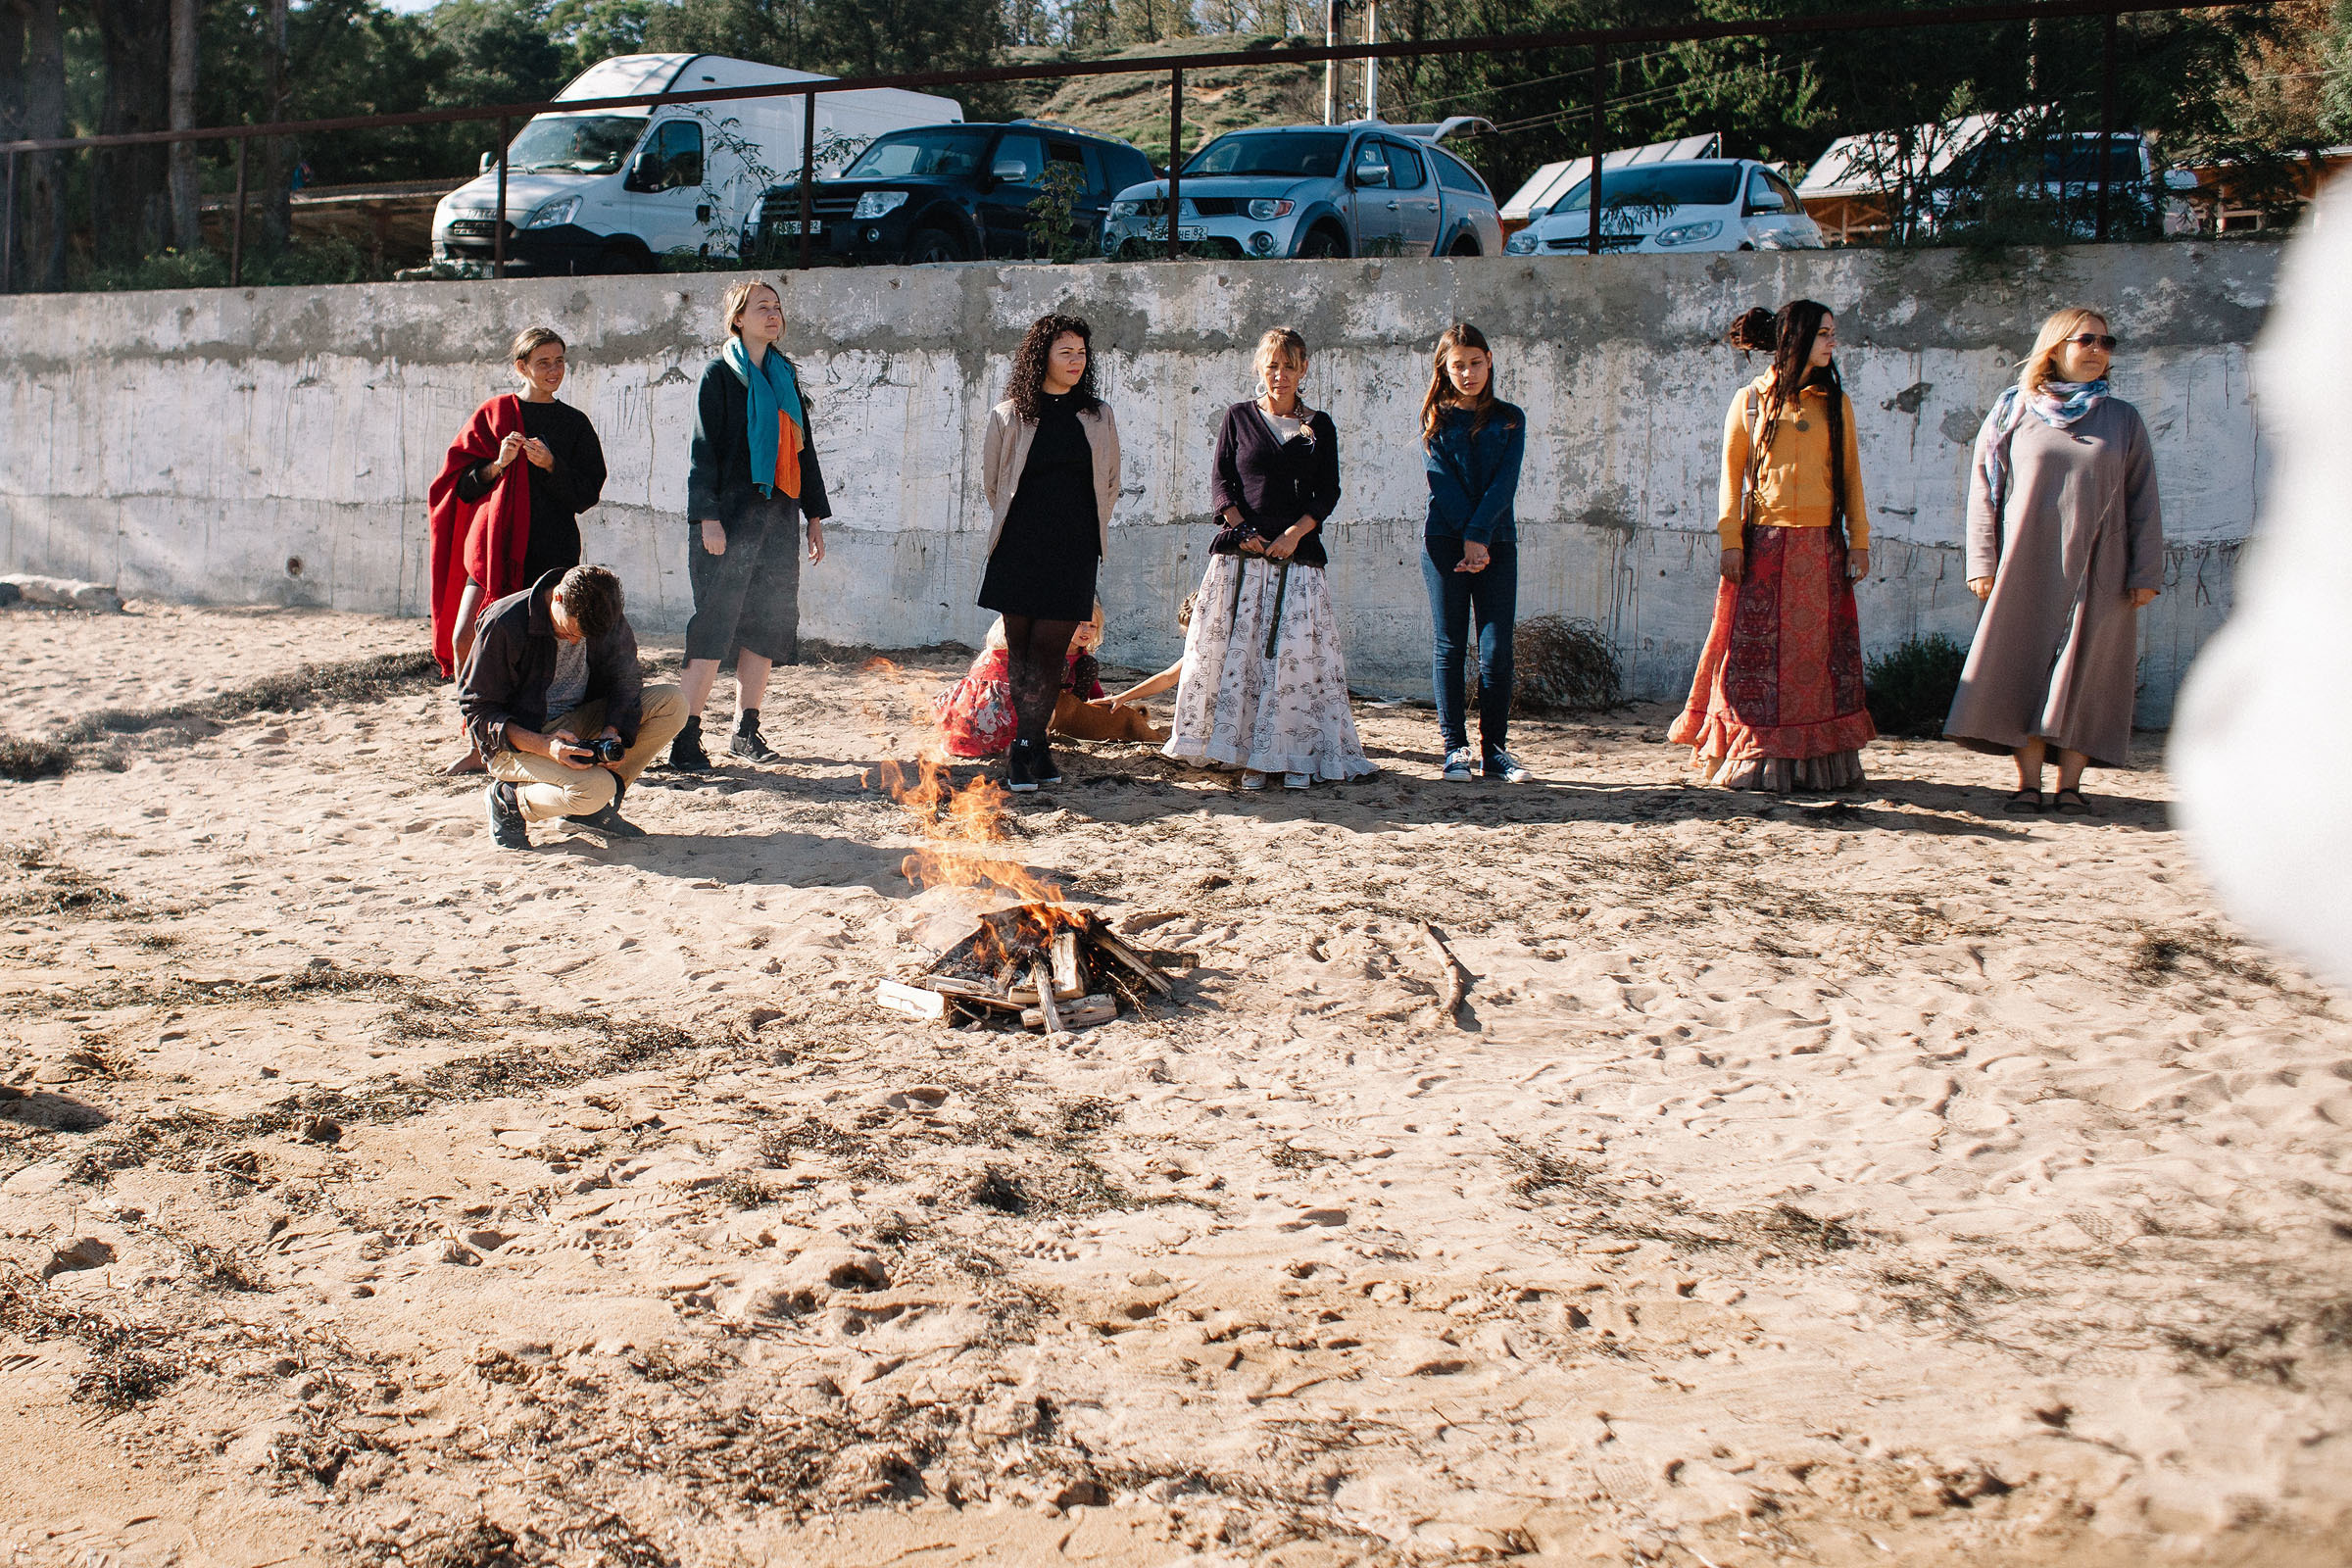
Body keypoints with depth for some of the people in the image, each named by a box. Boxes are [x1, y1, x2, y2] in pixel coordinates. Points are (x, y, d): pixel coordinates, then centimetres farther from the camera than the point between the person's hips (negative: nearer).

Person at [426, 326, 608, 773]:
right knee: (463, 640, -10)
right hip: (493, 544, 1)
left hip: (549, 550, -1)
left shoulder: (575, 424, 10)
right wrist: (499, 464, -10)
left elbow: (586, 493, 4)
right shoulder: (494, 414, 10)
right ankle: (480, 745, 0)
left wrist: (550, 465, -12)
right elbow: (463, 484, 8)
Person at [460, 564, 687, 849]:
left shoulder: (608, 617, -9)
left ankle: (594, 807, -5)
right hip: (519, 739, -6)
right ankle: (509, 799, -3)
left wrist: (613, 732, -22)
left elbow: (625, 679, -1)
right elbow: (477, 708, -17)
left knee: (672, 704, -15)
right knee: (595, 789, -34)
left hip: (579, 723, 6)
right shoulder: (506, 623, -22)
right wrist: (545, 746, -32)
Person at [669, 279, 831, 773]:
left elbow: (803, 448, 21)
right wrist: (708, 518, -15)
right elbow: (703, 448, -6)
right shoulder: (720, 374, 0)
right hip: (732, 513, -6)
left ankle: (747, 729, 13)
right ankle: (687, 736, -8)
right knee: (715, 626, -10)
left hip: (779, 512, 6)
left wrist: (815, 514, 15)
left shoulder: (786, 377, 17)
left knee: (768, 624, 4)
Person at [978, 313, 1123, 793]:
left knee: (1049, 647, -6)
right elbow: (990, 480, 13)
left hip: (1074, 550, 0)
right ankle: (1034, 745, 9)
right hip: (1019, 549, 0)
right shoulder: (1008, 416, 4)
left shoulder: (1098, 416, 9)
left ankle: (1024, 747, -4)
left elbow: (1110, 483, 18)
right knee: (1019, 646, 1)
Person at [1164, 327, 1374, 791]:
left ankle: (1296, 756, 2)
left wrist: (1295, 533, -10)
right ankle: (1251, 755, 1)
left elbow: (1328, 493, 6)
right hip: (1241, 556, 0)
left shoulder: (1320, 426, 11)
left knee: (1297, 653, -4)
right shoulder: (1239, 418, 10)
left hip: (1298, 557, 0)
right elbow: (1221, 482, 6)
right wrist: (1242, 528, -10)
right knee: (1237, 652, -4)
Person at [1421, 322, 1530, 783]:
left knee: (1496, 649, -3)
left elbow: (1504, 483, -1)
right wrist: (1466, 538, -14)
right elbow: (1441, 481, -2)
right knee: (1449, 644, 0)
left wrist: (1479, 535, -14)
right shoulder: (1435, 419, 9)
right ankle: (1455, 748, 4)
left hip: (1496, 541, 1)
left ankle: (1494, 749, 2)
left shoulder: (1509, 419, 11)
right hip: (1444, 541, -1)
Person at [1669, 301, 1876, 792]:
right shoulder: (1751, 401, 7)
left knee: (1821, 652, 0)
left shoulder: (1836, 402, 14)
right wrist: (1731, 539, -7)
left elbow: (1850, 474, 13)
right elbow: (1732, 473, 3)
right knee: (1757, 651, -5)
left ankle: (1819, 760, 4)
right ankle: (1756, 761, 0)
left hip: (1821, 548, 2)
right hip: (1764, 545, -2)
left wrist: (1859, 540, 5)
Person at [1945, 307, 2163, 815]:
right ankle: (2028, 783, 0)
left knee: (2084, 675, -1)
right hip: (2025, 569, -1)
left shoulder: (2122, 419, 10)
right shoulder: (2013, 412, 7)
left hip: (2097, 572, 1)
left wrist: (2145, 572, 0)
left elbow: (2142, 500, 8)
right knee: (2023, 670, -4)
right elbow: (1984, 491, 6)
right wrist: (1983, 563, -3)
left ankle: (2070, 784, 4)